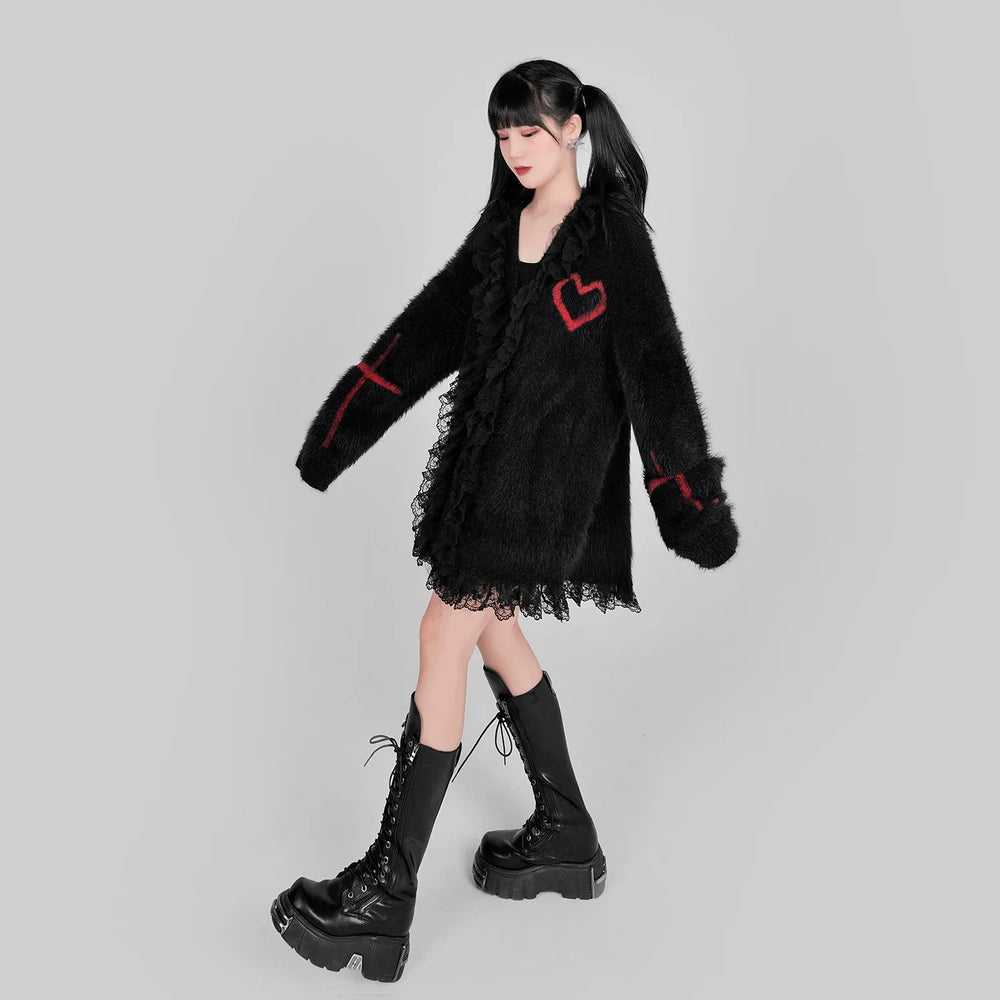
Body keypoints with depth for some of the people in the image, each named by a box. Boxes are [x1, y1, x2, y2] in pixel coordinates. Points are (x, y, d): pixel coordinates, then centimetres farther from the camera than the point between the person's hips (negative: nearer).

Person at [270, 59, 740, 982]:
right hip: (483, 449, 8)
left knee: (444, 636, -11)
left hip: (551, 465, -7)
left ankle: (388, 893, -4)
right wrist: (338, 435, 14)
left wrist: (693, 506, -15)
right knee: (494, 633, 12)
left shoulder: (613, 231, -6)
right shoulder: (500, 227, 13)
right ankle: (567, 839, 28)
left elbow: (653, 366, -12)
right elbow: (427, 330, 14)